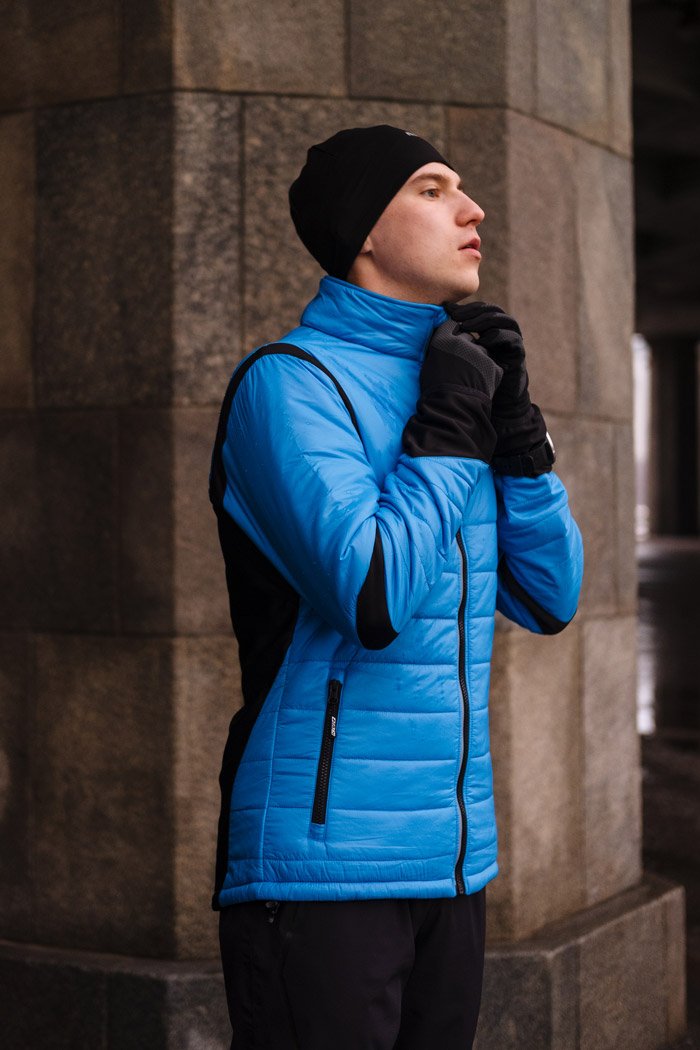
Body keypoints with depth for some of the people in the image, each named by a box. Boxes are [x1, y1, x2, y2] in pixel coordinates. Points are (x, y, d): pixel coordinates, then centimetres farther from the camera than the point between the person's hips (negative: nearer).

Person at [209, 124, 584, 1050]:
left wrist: (515, 427, -1)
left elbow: (551, 600, 9)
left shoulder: (455, 376, 12)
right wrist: (446, 431, -12)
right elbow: (374, 597, -24)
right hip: (322, 859, -7)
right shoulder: (290, 381, -10)